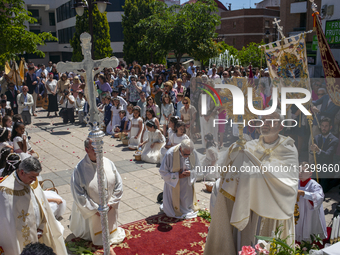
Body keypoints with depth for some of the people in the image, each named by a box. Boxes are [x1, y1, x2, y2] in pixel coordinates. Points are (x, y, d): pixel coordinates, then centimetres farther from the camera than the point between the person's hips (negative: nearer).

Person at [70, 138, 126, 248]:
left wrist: (111, 203, -8)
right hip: (91, 210, -3)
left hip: (110, 208, 3)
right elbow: (78, 194, -17)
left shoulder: (108, 163, -11)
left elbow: (118, 184, -2)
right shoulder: (80, 169, -21)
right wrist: (95, 209, -16)